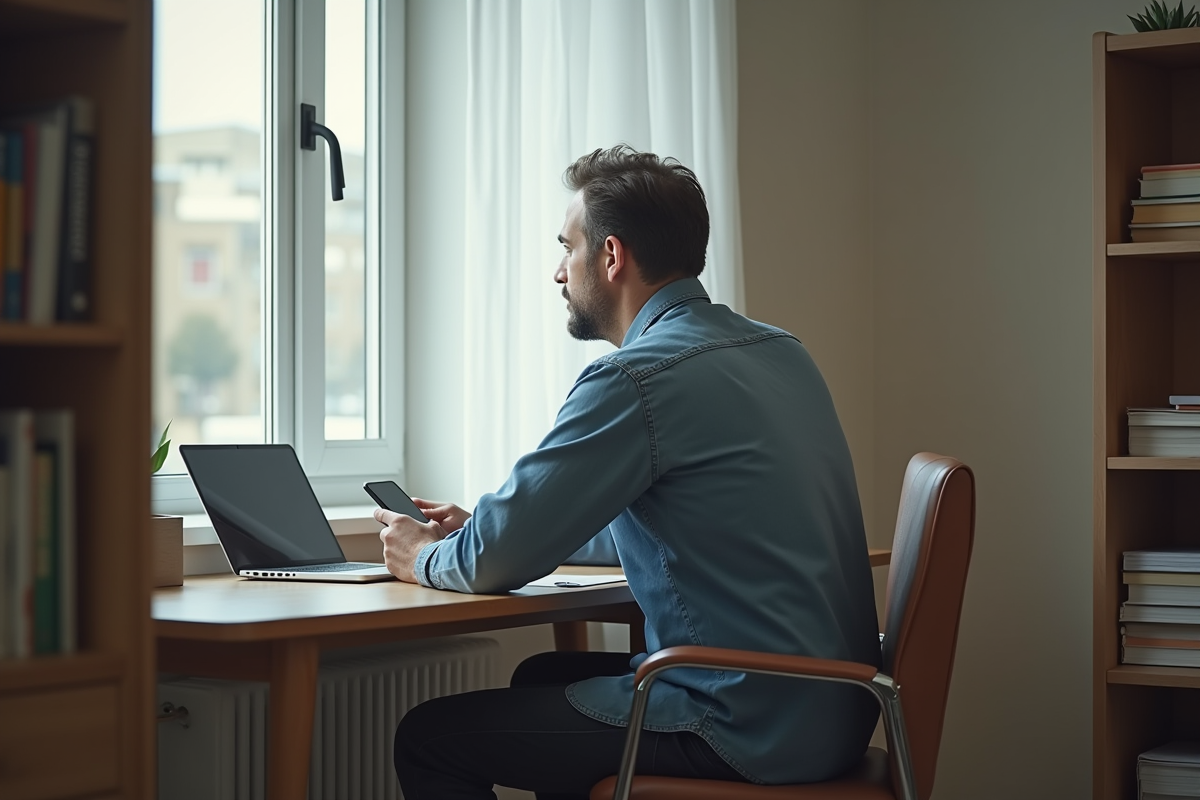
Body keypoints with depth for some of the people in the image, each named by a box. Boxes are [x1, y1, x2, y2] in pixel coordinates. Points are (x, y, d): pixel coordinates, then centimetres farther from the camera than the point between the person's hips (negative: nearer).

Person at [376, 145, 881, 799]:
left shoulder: (637, 377, -17)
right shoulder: (778, 352, 12)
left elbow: (497, 560, -14)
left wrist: (426, 558, 9)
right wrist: (484, 528, 27)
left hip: (750, 730, -10)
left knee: (429, 737, -2)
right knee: (542, 675, 29)